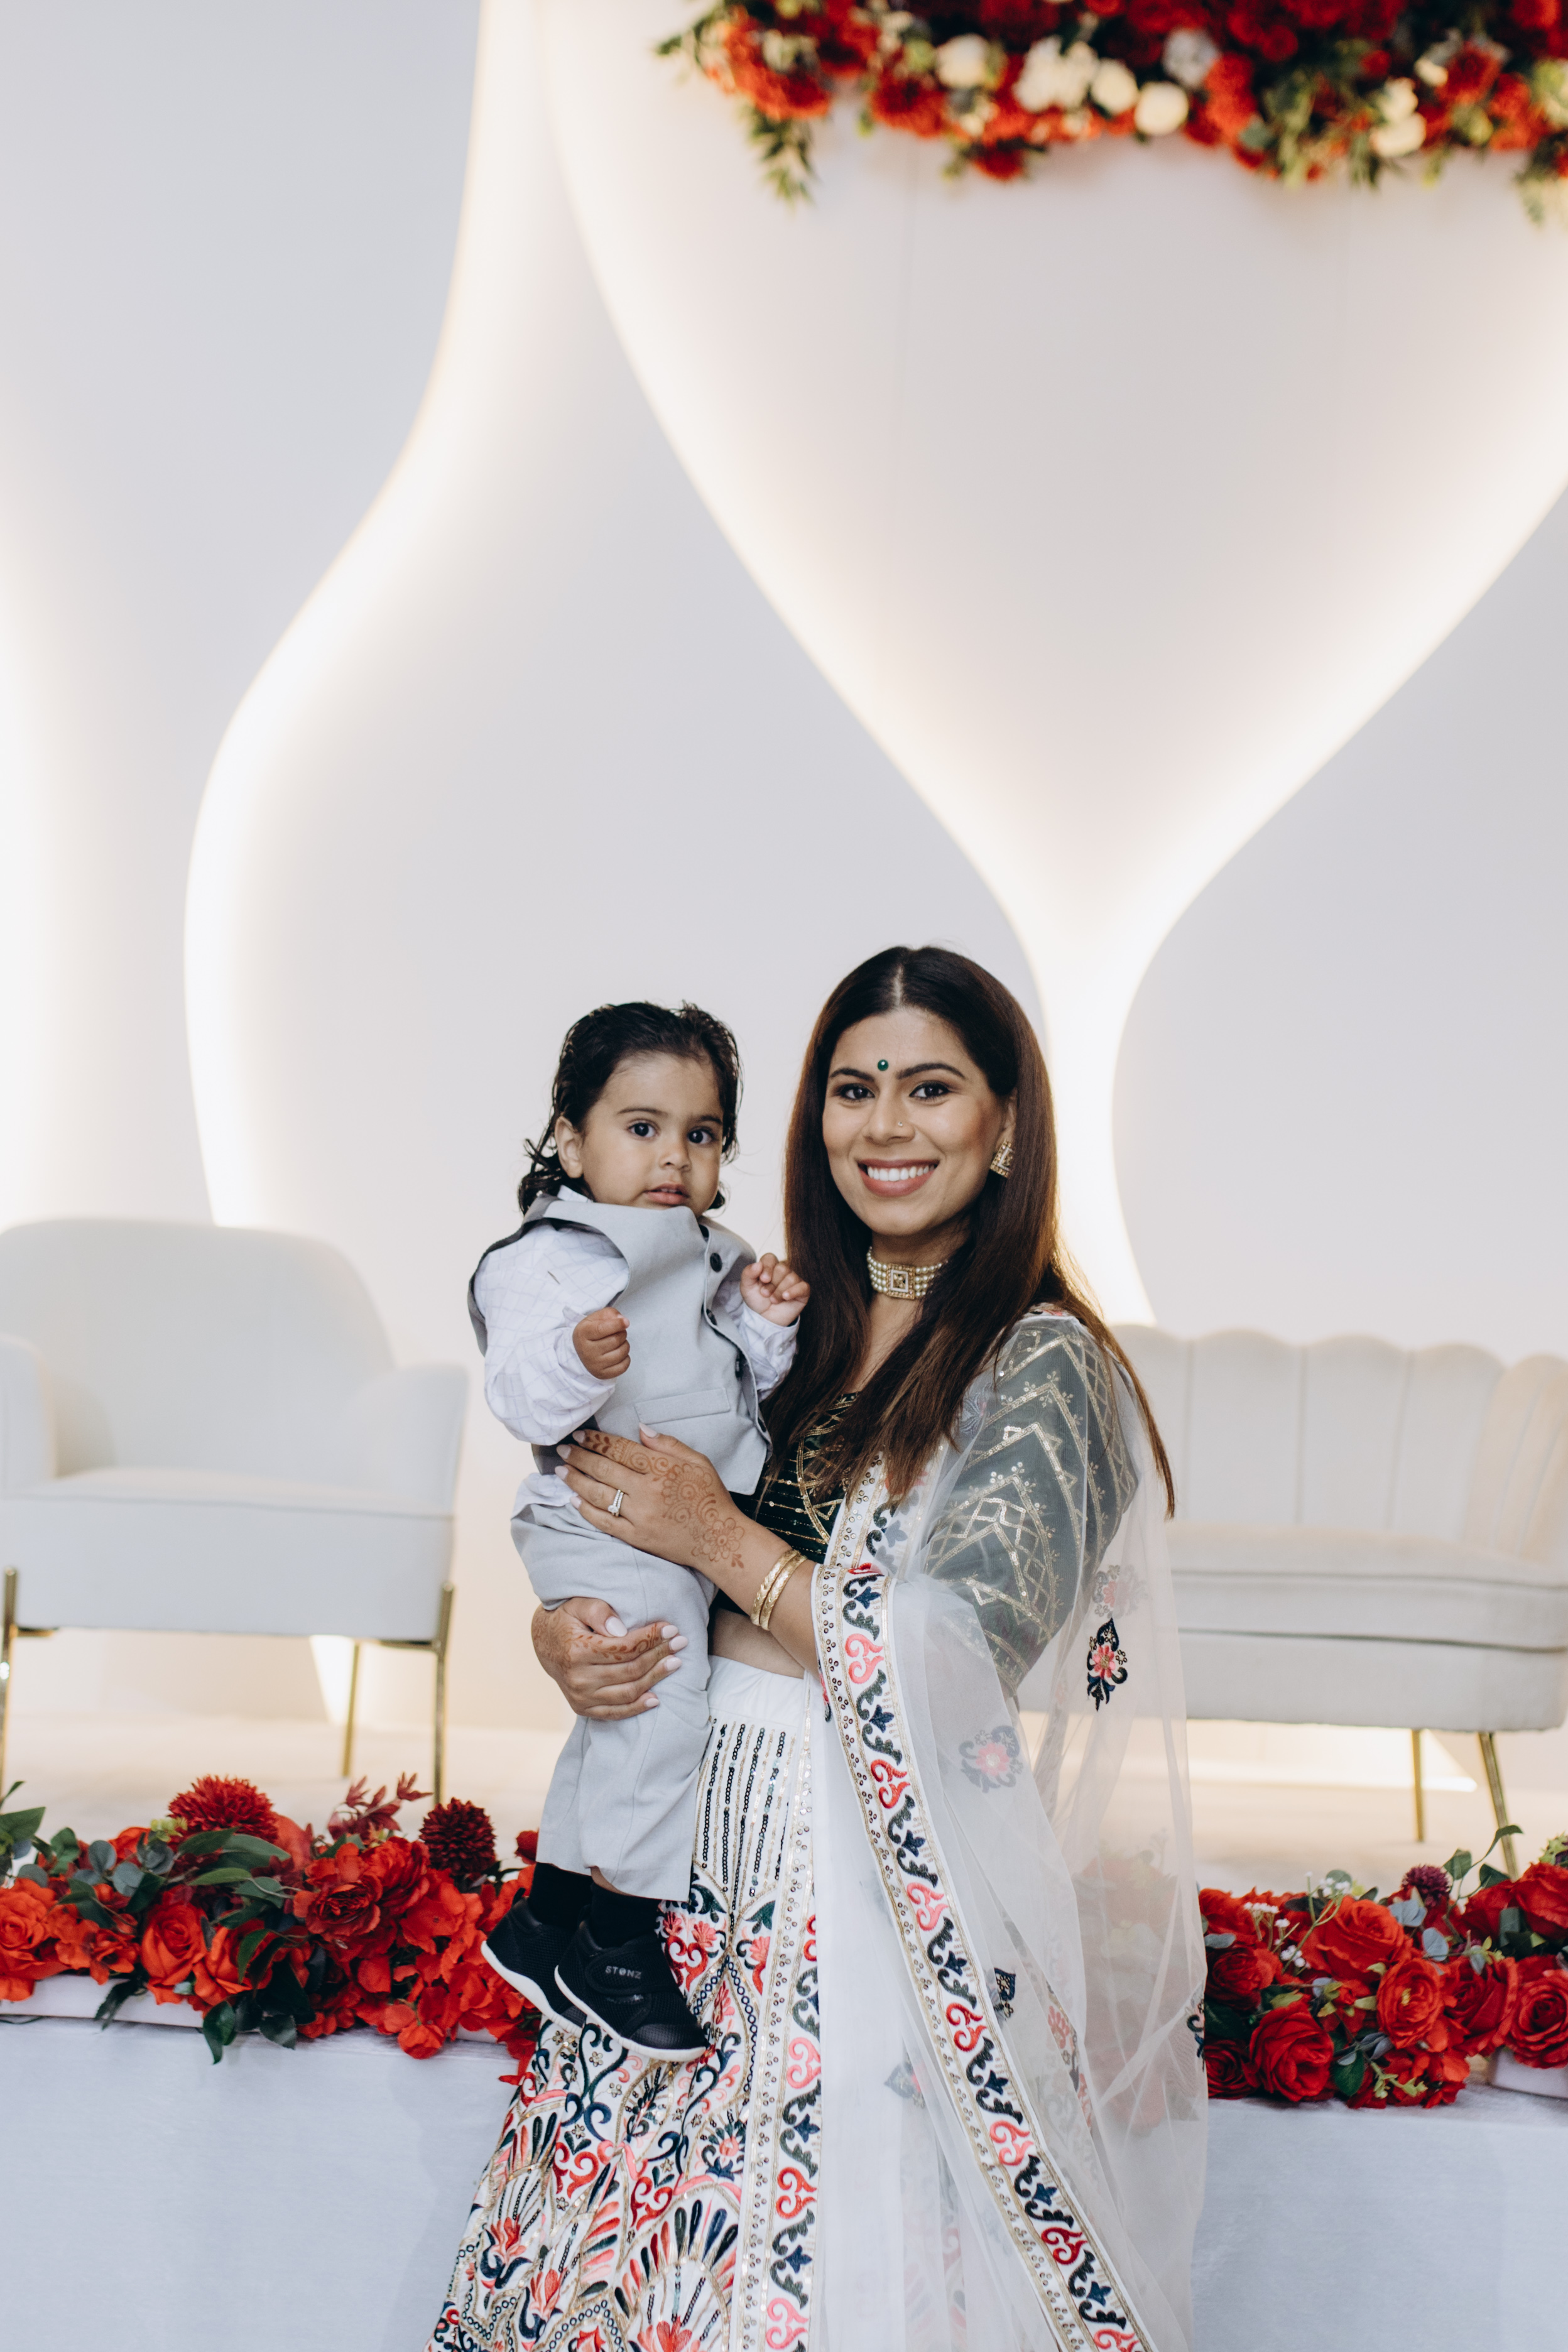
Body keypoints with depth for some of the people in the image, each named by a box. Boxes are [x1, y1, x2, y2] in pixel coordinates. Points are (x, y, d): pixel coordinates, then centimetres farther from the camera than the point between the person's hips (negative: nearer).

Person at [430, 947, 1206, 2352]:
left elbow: (956, 1671, -18)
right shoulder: (787, 1332, 10)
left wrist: (721, 1541, -12)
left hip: (898, 1897, -6)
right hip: (709, 1872, 6)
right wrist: (562, 1638, -6)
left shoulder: (1045, 1367, -9)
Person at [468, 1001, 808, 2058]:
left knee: (617, 1732, 17)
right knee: (660, 1705, -21)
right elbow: (523, 1403, -23)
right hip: (605, 1529, -8)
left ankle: (546, 1918, 32)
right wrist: (576, 1362, -43)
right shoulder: (542, 1261, -13)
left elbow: (750, 1391, 19)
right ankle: (620, 1940, -7)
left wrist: (767, 1327, -1)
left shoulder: (716, 1259, 11)